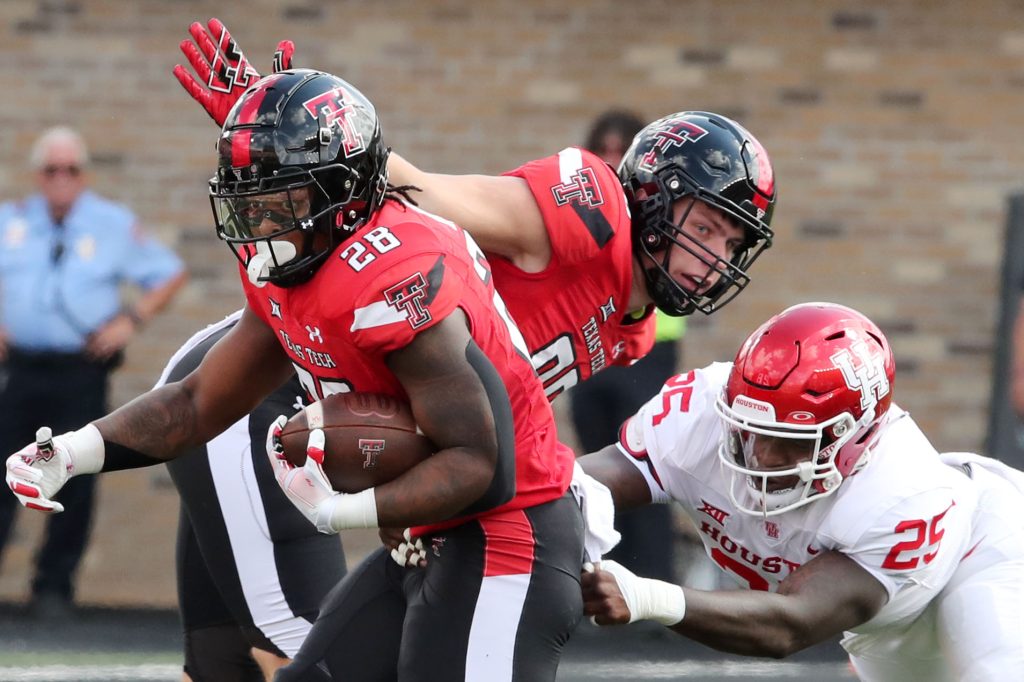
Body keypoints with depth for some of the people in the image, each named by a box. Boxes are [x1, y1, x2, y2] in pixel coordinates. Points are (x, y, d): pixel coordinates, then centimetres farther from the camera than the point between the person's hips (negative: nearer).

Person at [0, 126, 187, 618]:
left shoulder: (115, 226, 5)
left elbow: (171, 275, 11)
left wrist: (131, 321, -1)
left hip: (82, 371, -1)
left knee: (74, 484, -3)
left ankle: (54, 586, 6)